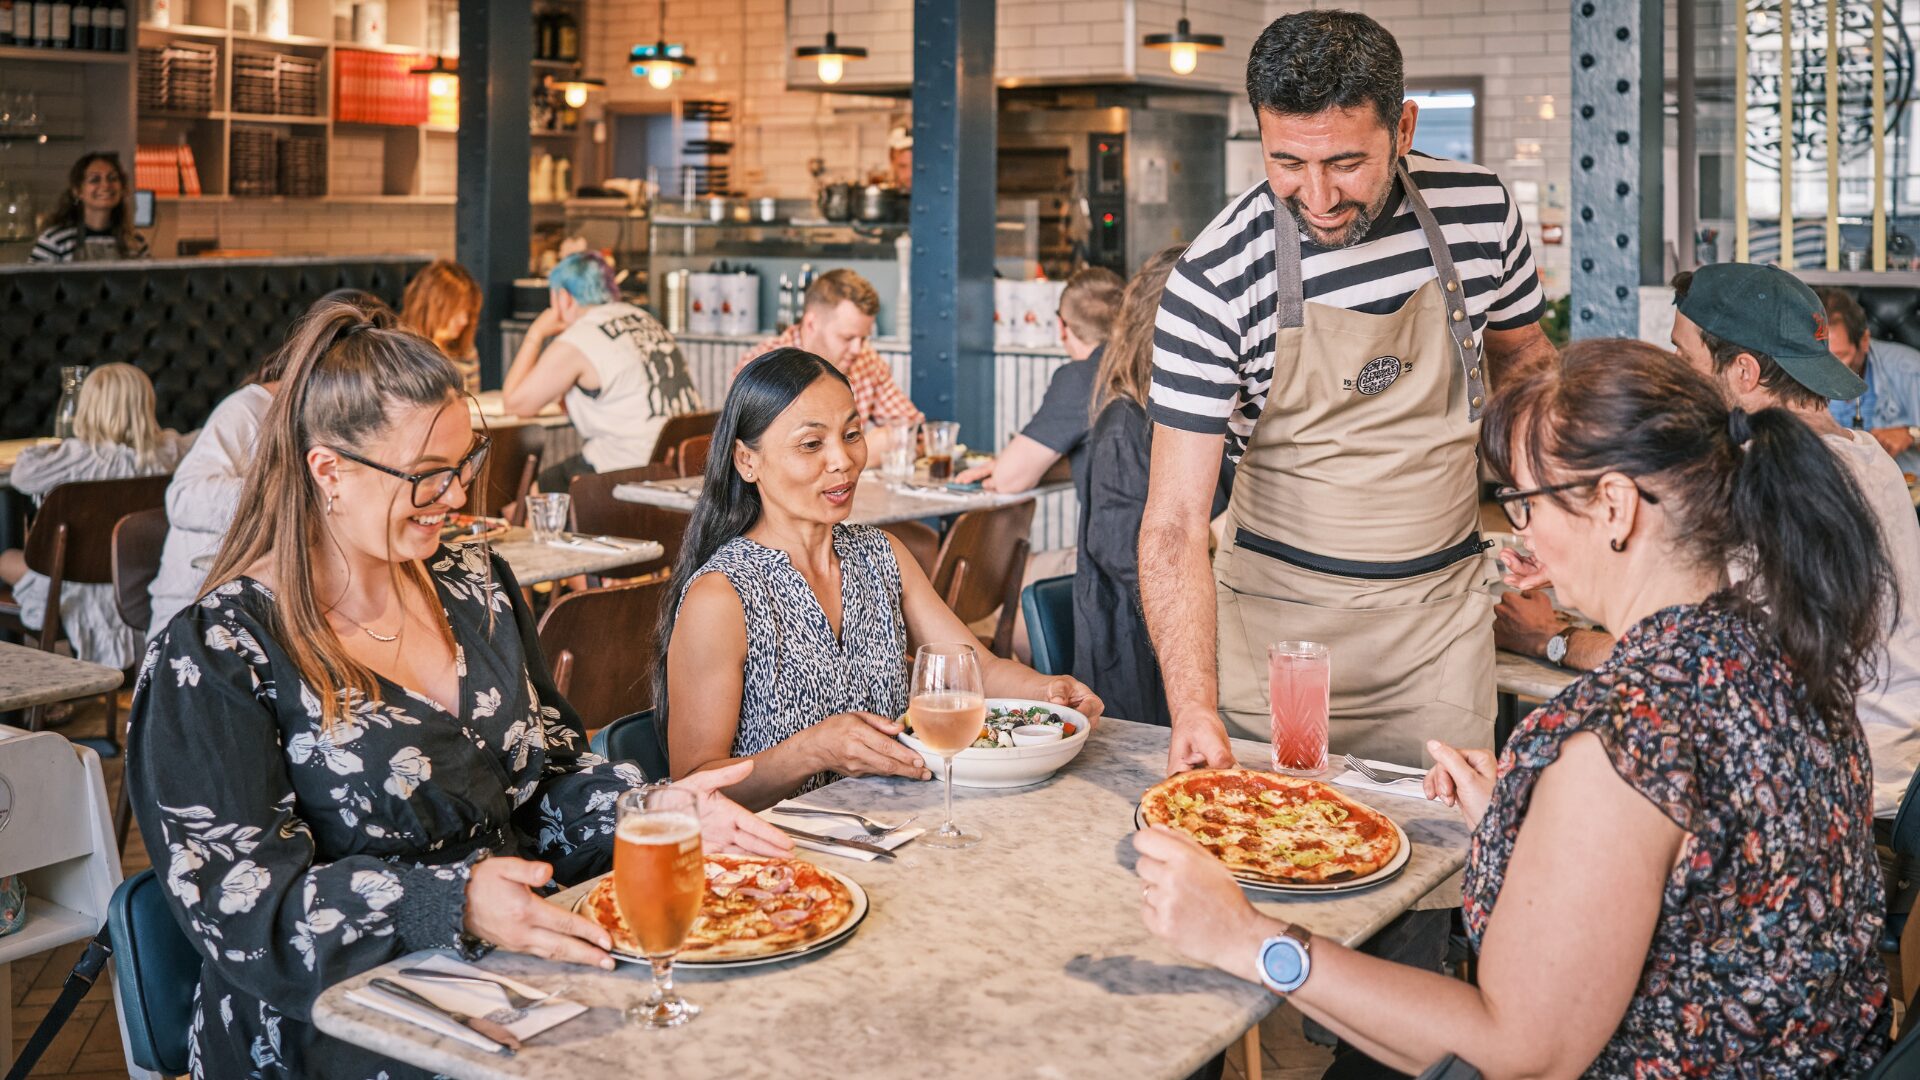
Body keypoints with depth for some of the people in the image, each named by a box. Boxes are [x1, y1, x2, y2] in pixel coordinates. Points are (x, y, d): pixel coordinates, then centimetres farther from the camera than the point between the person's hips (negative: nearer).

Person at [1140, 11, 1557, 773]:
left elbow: (1519, 354, 14)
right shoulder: (1215, 278, -18)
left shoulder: (1479, 210, -7)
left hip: (1439, 617, 3)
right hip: (1277, 621, -2)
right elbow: (1176, 520, -20)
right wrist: (1195, 710, -31)